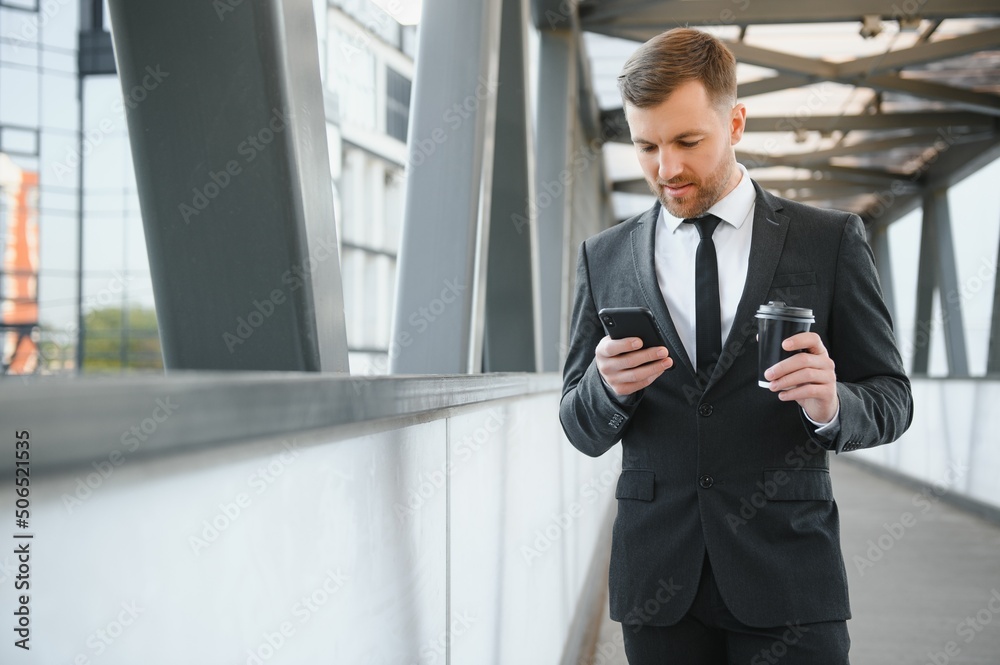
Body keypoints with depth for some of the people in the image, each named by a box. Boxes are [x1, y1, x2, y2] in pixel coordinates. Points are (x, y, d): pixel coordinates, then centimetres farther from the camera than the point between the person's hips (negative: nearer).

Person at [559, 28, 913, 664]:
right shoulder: (604, 258, 6)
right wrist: (606, 387, -15)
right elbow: (581, 431, 7)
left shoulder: (831, 240, 0)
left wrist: (833, 407, -19)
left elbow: (890, 397, 3)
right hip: (658, 579, 2)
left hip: (787, 568, -2)